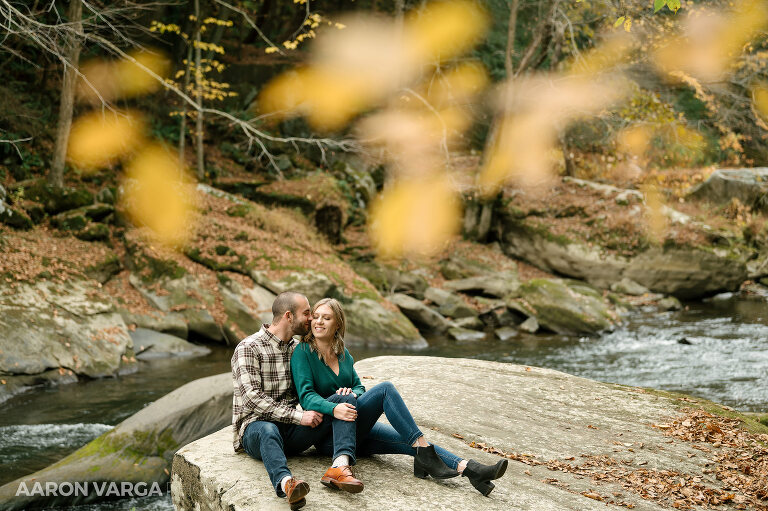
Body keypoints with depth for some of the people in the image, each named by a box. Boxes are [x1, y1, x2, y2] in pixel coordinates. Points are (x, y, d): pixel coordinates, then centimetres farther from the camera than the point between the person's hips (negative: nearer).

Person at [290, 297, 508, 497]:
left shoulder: (343, 354, 12)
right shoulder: (303, 353, -7)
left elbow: (358, 386, 16)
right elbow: (306, 396, -17)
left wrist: (352, 393, -10)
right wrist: (334, 408, -36)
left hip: (355, 430, 6)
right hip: (327, 435, -6)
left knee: (409, 441, -17)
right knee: (385, 389, -24)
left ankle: (469, 469, -31)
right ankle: (424, 453, -25)